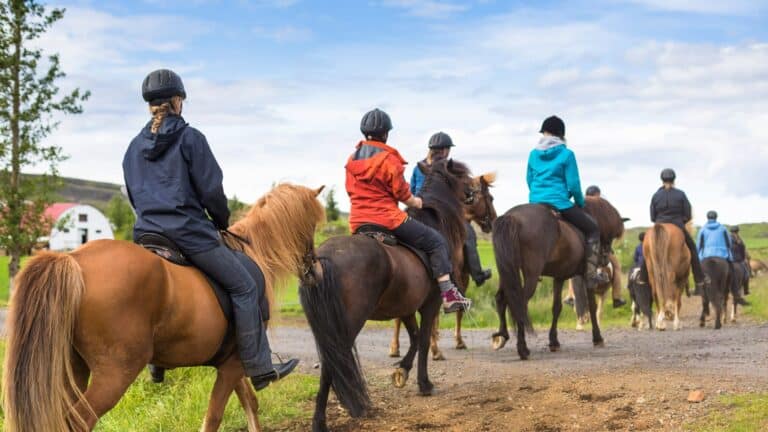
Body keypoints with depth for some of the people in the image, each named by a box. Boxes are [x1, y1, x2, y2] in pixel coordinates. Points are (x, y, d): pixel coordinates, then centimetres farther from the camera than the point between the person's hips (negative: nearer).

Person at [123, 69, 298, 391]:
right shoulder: (189, 137, -6)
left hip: (146, 233, 7)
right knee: (245, 286, 1)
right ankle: (259, 368, -1)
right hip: (189, 231, -7)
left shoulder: (135, 146, 12)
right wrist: (222, 221, 9)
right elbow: (211, 191, -8)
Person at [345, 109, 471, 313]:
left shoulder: (352, 159, 10)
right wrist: (414, 202, 13)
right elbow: (402, 192, -7)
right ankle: (448, 294, -4)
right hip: (388, 218, -7)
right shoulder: (388, 158, -10)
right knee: (435, 241, 3)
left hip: (358, 223, 7)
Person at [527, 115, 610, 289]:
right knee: (592, 228, 11)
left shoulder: (534, 154, 7)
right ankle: (591, 273, 4)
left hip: (535, 203, 5)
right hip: (560, 203, -5)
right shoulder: (566, 154, -7)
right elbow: (573, 185, -8)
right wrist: (580, 203, 9)